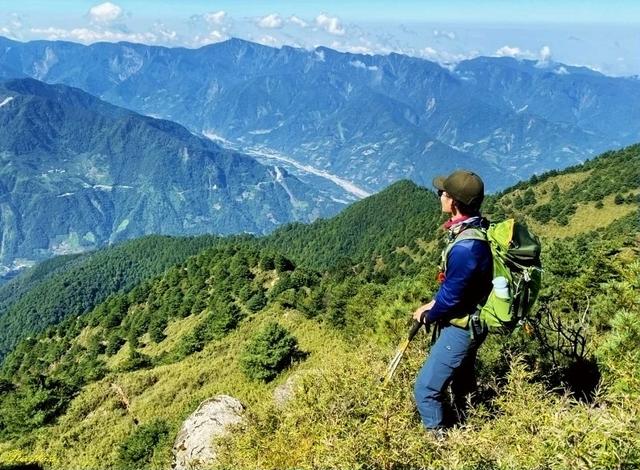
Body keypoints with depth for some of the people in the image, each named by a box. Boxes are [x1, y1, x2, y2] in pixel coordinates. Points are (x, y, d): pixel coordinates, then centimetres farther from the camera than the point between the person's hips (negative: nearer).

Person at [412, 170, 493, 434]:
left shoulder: (466, 247, -33)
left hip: (461, 328, -10)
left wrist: (428, 316, -6)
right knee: (462, 385, 28)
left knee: (426, 389, -1)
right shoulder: (476, 227, -2)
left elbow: (452, 294, -24)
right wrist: (433, 304, 7)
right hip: (468, 322, 10)